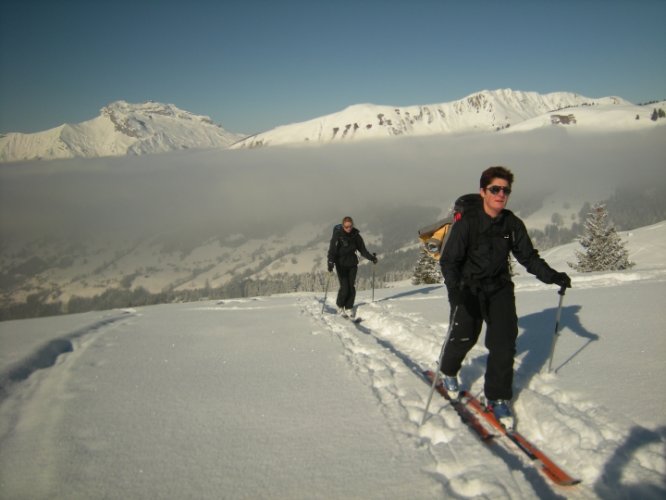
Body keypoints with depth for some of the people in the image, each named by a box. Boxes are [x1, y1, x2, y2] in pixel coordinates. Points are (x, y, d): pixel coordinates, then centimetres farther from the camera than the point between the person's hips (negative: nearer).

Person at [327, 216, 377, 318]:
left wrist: (371, 257, -6)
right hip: (341, 264, -3)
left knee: (352, 287, -1)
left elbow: (362, 249, 7)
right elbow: (332, 250, -16)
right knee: (344, 287, -9)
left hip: (352, 264, 3)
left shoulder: (355, 235, 1)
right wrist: (330, 262, -30)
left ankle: (349, 308, 14)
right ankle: (340, 307, 13)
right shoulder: (337, 234, -10)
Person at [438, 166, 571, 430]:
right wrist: (454, 287, -35)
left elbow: (528, 256, 3)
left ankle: (498, 397, 9)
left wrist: (552, 275, -11)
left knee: (504, 341, -7)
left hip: (500, 287, 3)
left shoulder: (513, 224, -5)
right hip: (468, 288, -3)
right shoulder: (466, 223, -18)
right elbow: (449, 260, -18)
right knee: (463, 337, 5)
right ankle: (448, 372, 39)